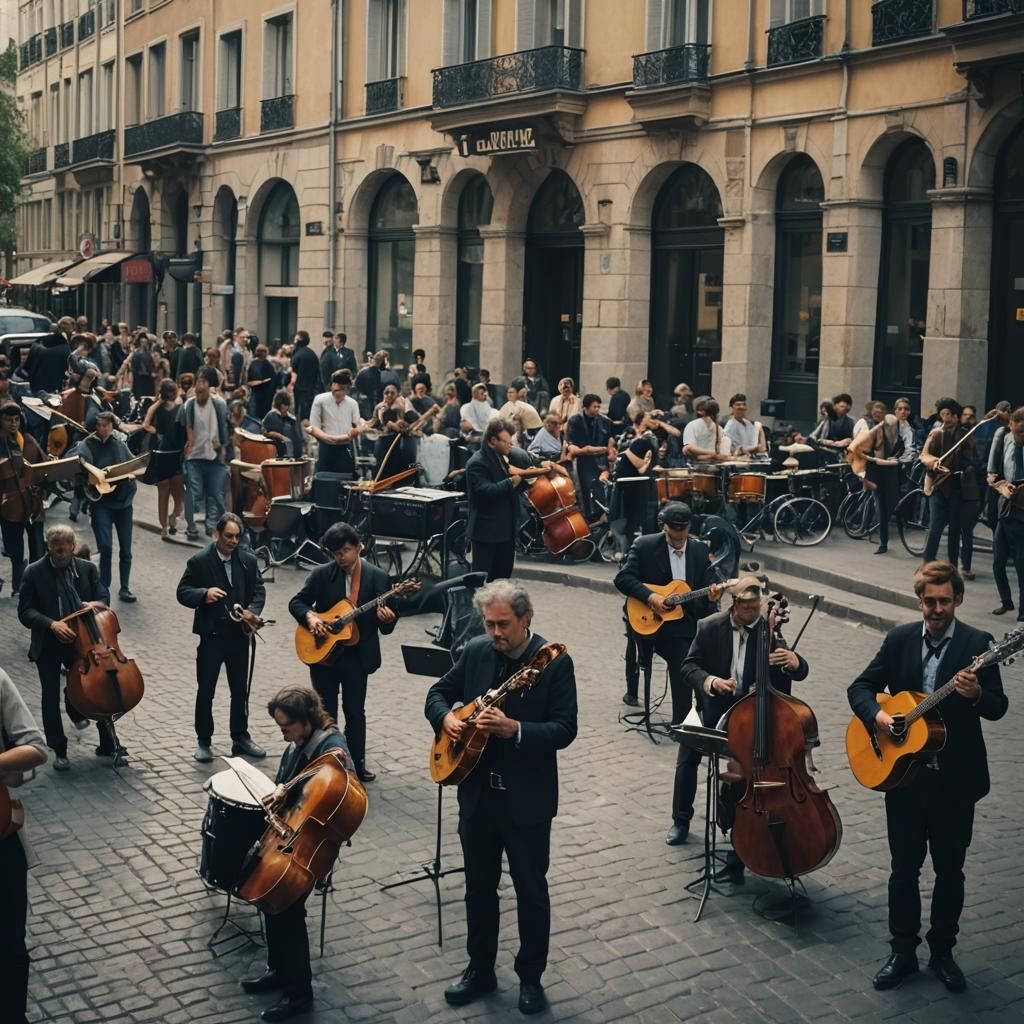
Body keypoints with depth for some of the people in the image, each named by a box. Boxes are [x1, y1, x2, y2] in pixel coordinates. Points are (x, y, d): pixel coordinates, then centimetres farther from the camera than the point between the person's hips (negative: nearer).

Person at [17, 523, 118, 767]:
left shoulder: (87, 569, -1)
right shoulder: (34, 573, -8)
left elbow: (103, 596, 8)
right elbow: (25, 612, -9)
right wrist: (51, 624, -26)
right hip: (48, 646, -1)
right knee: (51, 698, 4)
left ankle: (107, 744, 19)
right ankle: (59, 751, 16)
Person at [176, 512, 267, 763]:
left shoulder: (248, 560, 2)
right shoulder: (199, 561, -7)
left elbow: (258, 590, 6)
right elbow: (182, 592, -5)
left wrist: (252, 611, -14)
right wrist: (203, 595, -24)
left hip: (240, 635, 3)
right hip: (211, 636, -3)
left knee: (240, 690, 13)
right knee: (205, 691, 5)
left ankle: (241, 738, 26)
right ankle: (203, 741, 16)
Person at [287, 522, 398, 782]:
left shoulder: (377, 577, -5)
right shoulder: (322, 575, -3)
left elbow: (385, 628, -5)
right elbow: (296, 602, 4)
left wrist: (388, 620, -29)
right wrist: (310, 617, -16)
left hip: (357, 655, -1)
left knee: (355, 712, 8)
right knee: (325, 712, 11)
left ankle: (357, 764, 23)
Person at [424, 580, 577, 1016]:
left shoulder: (554, 661, -14)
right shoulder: (476, 651, -1)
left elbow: (564, 730, -17)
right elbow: (438, 692, 11)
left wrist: (515, 729, -32)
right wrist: (446, 718, -11)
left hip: (527, 799, -4)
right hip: (477, 793, 4)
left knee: (531, 890, 9)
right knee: (479, 886, 16)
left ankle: (531, 977, 26)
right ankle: (480, 969, 33)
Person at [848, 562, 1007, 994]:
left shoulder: (977, 644, -6)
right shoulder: (899, 640, 1)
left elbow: (998, 708, -9)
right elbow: (860, 687, 5)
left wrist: (977, 694, -30)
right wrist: (876, 715, -15)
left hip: (956, 778, -2)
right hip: (903, 771, 2)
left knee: (950, 868, 10)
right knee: (904, 866, 10)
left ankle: (942, 951, 26)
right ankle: (903, 951, 23)